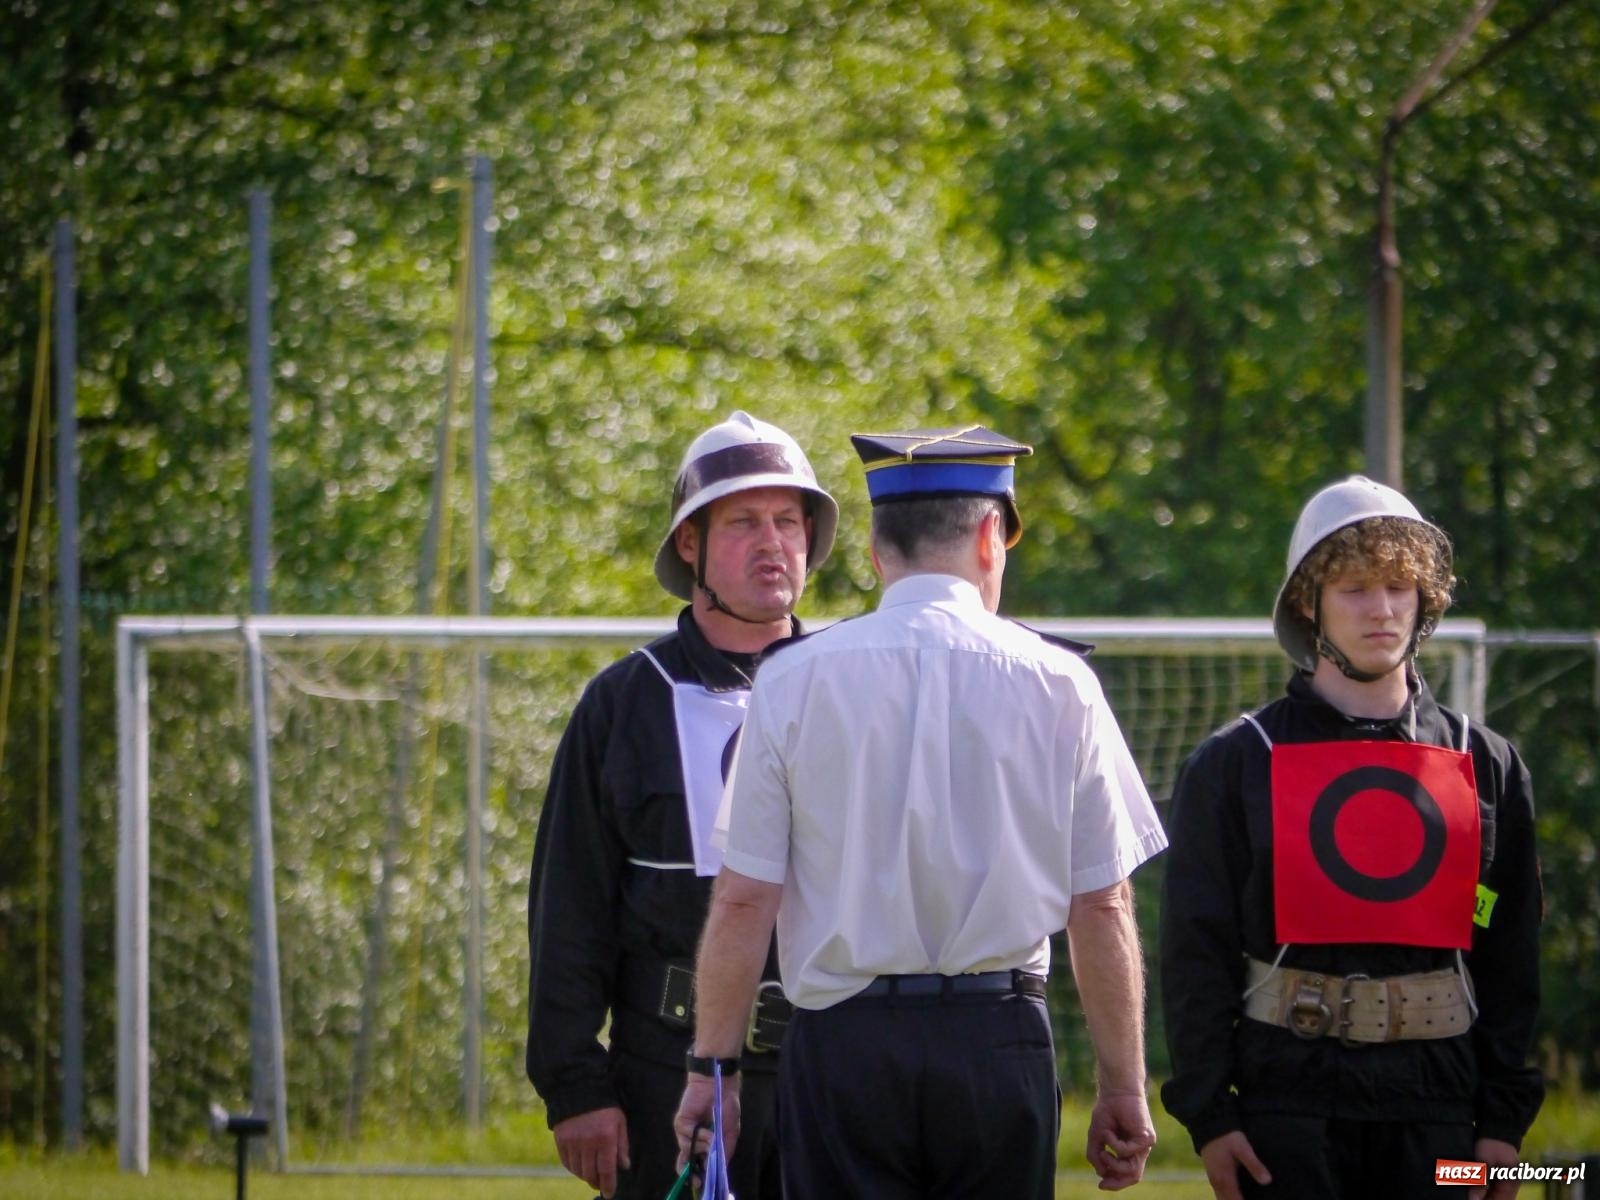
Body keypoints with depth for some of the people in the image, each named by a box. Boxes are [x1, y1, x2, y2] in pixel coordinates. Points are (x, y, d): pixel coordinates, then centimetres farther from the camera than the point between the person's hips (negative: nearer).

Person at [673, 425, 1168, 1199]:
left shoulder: (794, 681, 0)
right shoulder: (1058, 684, 1)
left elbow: (743, 900, -1)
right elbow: (1102, 906, 1)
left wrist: (714, 1066, 7)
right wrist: (1123, 1086, 9)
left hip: (843, 1045, 0)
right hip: (1001, 1045, 0)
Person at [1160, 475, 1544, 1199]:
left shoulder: (1486, 767, 11)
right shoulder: (1234, 765, 4)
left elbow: (1512, 962, 12)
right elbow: (1195, 952, 2)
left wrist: (1504, 1119, 6)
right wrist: (1207, 1113, -6)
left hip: (1433, 1107, 2)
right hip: (1288, 1099, -2)